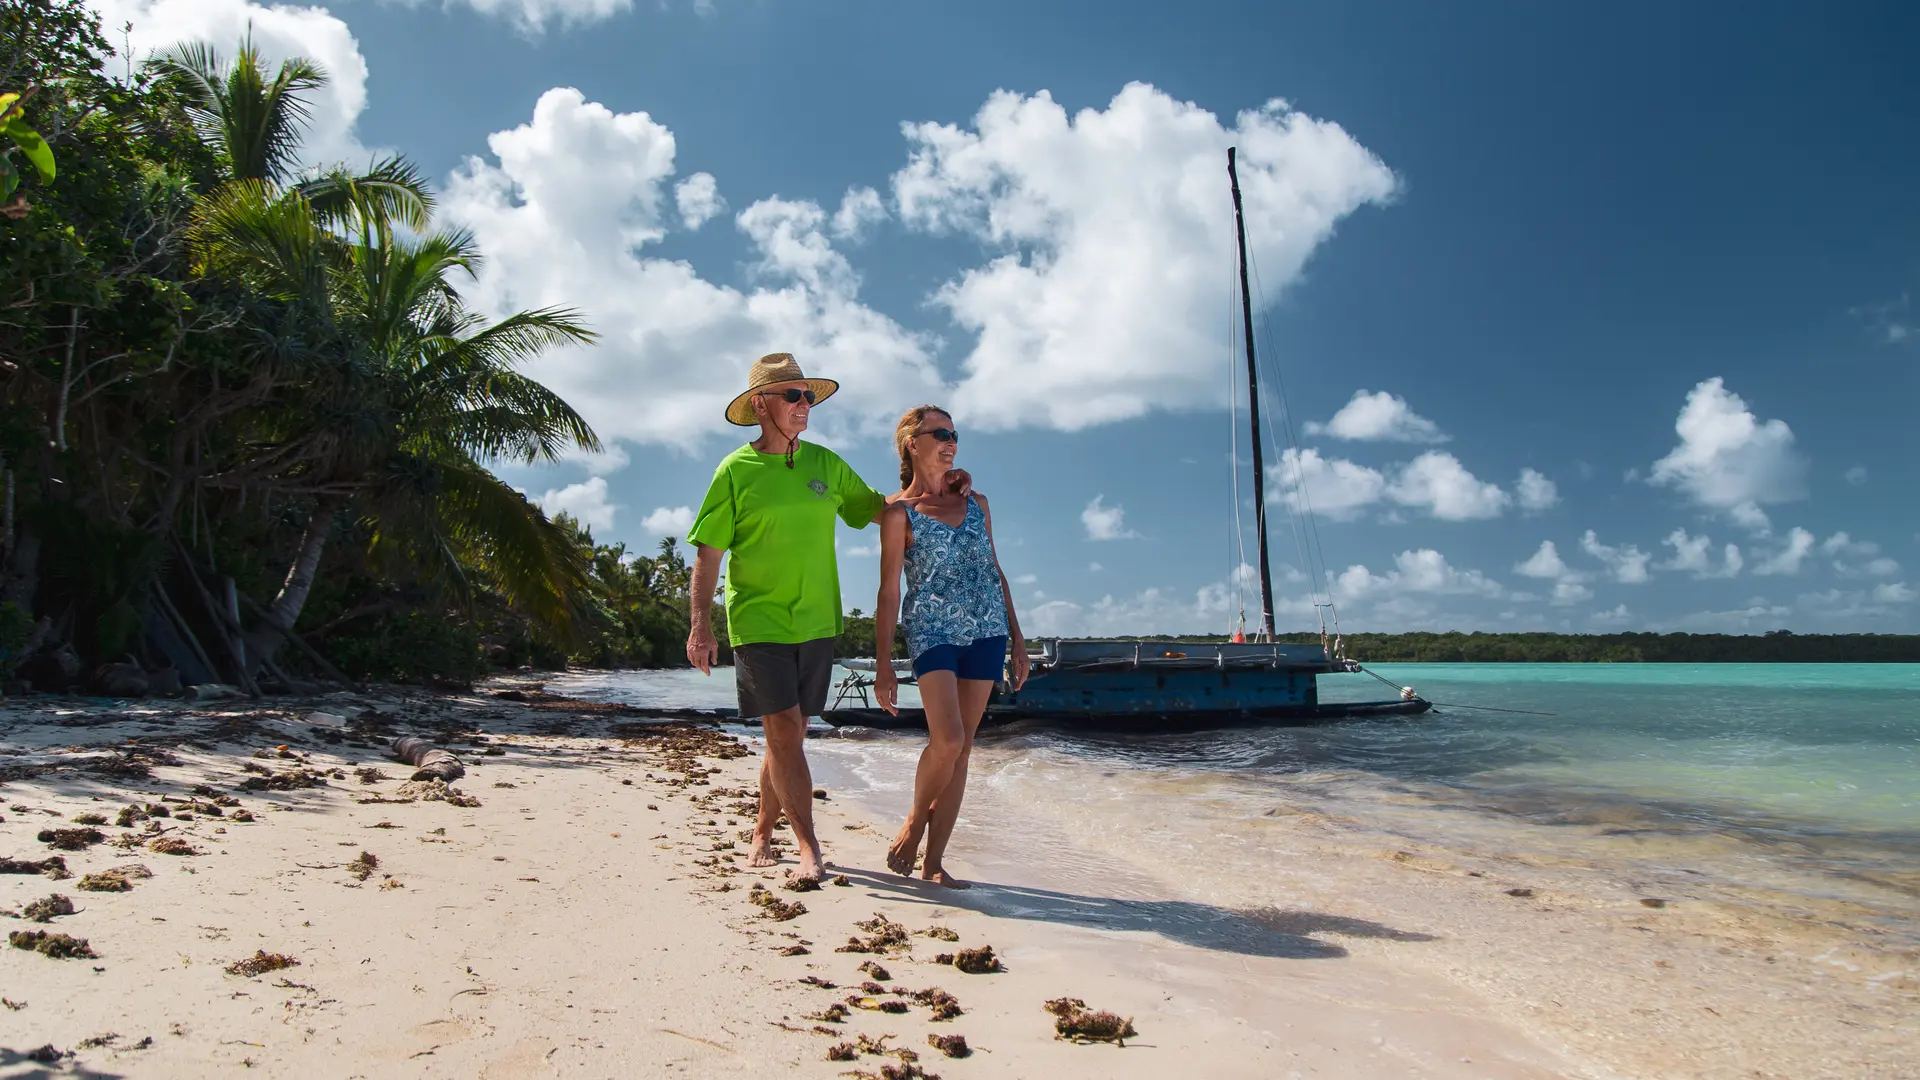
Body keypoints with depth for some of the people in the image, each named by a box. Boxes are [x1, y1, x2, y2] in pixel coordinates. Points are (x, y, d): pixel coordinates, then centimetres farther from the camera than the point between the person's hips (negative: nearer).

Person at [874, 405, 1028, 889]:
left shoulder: (976, 503, 14)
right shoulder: (899, 513, 0)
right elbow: (889, 592, -2)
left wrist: (1017, 638, 14)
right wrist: (883, 663, -6)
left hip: (986, 632, 5)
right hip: (932, 631, -5)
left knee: (962, 747, 3)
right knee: (947, 739, -18)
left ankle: (934, 859, 11)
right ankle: (914, 820, 12)